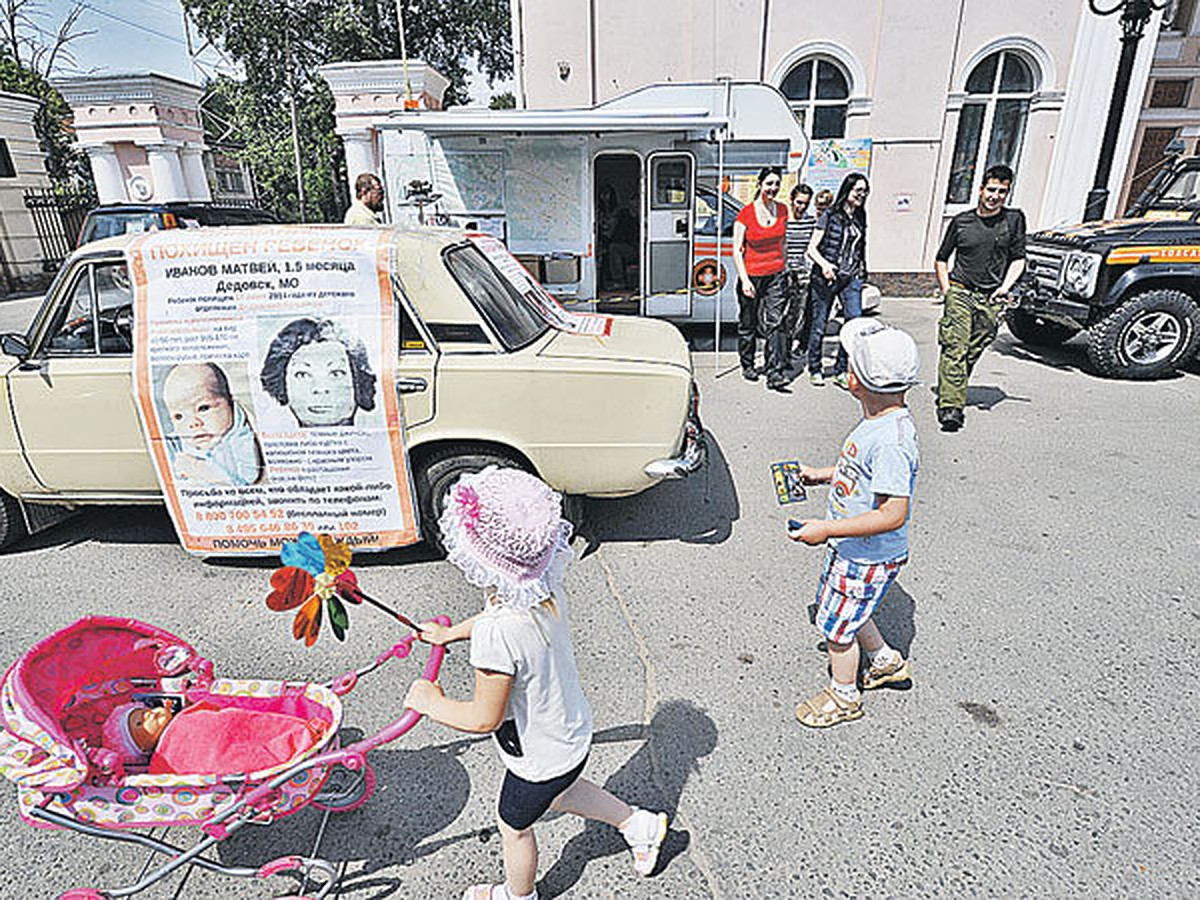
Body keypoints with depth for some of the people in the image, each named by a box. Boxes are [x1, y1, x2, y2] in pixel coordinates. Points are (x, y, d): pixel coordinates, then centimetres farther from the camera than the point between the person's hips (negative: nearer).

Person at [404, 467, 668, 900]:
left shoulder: (496, 635, -41)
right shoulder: (545, 586, -17)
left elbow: (484, 719, -28)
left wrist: (432, 703, -11)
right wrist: (451, 632, 19)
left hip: (540, 758, -6)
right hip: (572, 730, 6)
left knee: (514, 828, 26)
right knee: (559, 795, 37)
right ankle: (639, 825, 49)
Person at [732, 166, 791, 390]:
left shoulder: (782, 210, 7)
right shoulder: (746, 213, -6)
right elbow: (737, 249, -8)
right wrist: (744, 279, -17)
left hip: (775, 275, 3)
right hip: (751, 275, -3)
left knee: (775, 322, -7)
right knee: (748, 323, 9)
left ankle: (775, 372, -8)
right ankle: (747, 365, 28)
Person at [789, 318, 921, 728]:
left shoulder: (891, 440, -33)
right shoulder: (881, 419, -1)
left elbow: (893, 514, -32)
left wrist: (826, 530, -30)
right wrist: (826, 474, 14)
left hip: (869, 558, -9)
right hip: (851, 546, 9)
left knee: (837, 626, 10)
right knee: (841, 607, 28)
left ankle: (844, 696, 36)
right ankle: (887, 661, 50)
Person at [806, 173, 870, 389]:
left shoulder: (859, 218, 14)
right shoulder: (829, 215, -2)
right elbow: (812, 248, -5)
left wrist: (861, 271, 16)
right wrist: (824, 264, -20)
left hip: (851, 278, 4)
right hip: (826, 277, -4)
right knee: (819, 324, 3)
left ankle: (841, 371, 1)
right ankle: (815, 369, 19)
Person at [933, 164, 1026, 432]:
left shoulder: (1015, 219, 8)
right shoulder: (961, 221, 6)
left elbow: (1018, 260, 11)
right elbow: (941, 260, 15)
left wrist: (1004, 287, -5)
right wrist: (946, 290, 2)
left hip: (991, 299, 2)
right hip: (960, 292, -2)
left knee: (973, 353, 5)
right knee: (955, 349, -14)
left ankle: (954, 394, 21)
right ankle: (950, 406, -19)